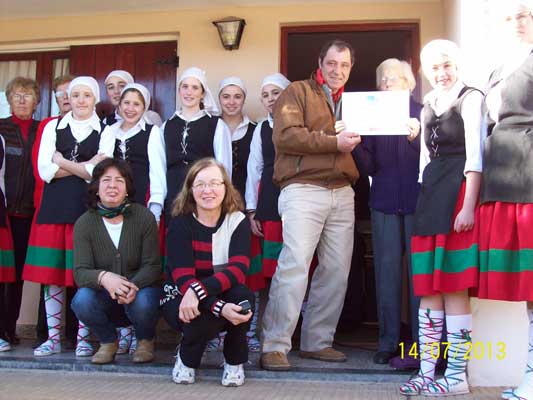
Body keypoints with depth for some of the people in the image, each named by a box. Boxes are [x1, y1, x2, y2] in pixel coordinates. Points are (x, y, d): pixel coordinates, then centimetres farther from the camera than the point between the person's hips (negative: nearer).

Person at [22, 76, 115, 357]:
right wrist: (84, 167, -5)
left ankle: (83, 337, 8)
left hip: (87, 207, -2)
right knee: (51, 273, 3)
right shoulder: (53, 127, 13)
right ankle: (53, 337, 13)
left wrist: (62, 163, -3)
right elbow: (44, 169, 1)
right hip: (54, 206, 2)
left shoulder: (105, 131, 7)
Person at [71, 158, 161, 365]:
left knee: (142, 303, -34)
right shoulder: (84, 223, -6)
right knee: (82, 300, -30)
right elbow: (80, 272, -15)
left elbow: (152, 266, -11)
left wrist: (133, 286, -33)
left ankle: (146, 340, 4)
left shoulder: (144, 217, -9)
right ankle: (108, 341, 3)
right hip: (104, 295, 1)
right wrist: (103, 277, -39)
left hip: (140, 288, -1)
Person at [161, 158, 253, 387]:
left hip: (224, 296, 2)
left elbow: (238, 269, -21)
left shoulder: (238, 222, -7)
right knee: (205, 316, -35)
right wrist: (220, 308, -38)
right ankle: (187, 359, 1)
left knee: (243, 295, -32)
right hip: (181, 300, -2)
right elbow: (182, 277, -23)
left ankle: (234, 361, -5)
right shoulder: (180, 224, -12)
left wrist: (199, 290, -39)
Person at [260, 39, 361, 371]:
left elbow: (357, 144, 30)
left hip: (342, 192, 6)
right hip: (304, 190, -6)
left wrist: (357, 140, 7)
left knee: (337, 270, 4)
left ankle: (317, 341, 15)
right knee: (295, 266, -14)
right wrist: (334, 142, -10)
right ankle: (275, 345, -7)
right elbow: (286, 135, -10)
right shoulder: (298, 92, 6)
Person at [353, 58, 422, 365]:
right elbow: (369, 167, 7)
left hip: (417, 201, -2)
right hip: (384, 204, 3)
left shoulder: (422, 113, 6)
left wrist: (416, 138, -21)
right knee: (387, 271, 3)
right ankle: (388, 342, 10)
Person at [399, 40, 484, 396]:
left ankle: (457, 375, 3)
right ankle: (426, 372, 11)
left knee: (454, 289, -6)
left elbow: (474, 156, -9)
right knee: (429, 289, 5)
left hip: (458, 192, -7)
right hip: (429, 196, 7)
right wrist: (424, 202, 15)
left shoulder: (470, 98, -1)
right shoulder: (428, 107, 20)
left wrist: (468, 206, -16)